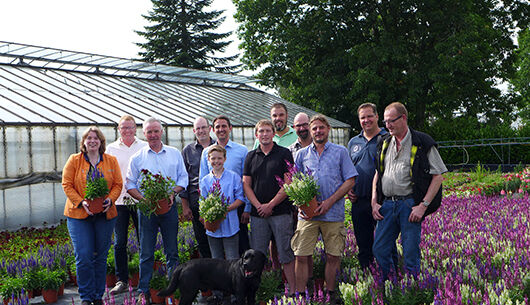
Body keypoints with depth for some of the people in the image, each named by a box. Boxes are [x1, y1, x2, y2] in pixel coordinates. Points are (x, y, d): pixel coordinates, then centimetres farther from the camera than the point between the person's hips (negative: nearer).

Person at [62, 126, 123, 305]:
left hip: (105, 214, 2)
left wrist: (110, 199, -13)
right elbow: (67, 185, -2)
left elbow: (118, 184, 5)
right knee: (83, 256, -7)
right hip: (78, 214, -2)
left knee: (101, 256, 8)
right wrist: (81, 202, -15)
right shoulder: (74, 160, 2)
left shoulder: (111, 161, 7)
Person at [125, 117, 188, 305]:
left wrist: (173, 193, -9)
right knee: (146, 252, 3)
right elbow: (130, 184, 5)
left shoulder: (175, 154, 8)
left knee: (172, 251, 6)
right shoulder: (137, 158, 5)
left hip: (169, 207, 1)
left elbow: (183, 177, 9)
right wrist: (143, 199, -11)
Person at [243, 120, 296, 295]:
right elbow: (246, 185, 9)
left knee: (286, 254, -1)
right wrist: (258, 206, -5)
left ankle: (293, 289, 5)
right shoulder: (251, 156, 12)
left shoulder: (284, 154, 1)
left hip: (281, 211, -3)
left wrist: (270, 205, -9)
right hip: (257, 213, 3)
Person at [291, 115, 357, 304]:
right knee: (301, 256, -3)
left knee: (333, 256, 4)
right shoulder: (302, 154, 13)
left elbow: (350, 181, 1)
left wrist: (329, 202, -9)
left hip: (333, 213, -1)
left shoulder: (340, 152, 7)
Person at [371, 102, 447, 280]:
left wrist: (423, 205, -13)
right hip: (386, 204, 5)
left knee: (411, 254, -1)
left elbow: (438, 176, -6)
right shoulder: (384, 143, 14)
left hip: (410, 205, -5)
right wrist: (374, 202, 9)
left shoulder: (422, 143, -4)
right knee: (379, 251, 6)